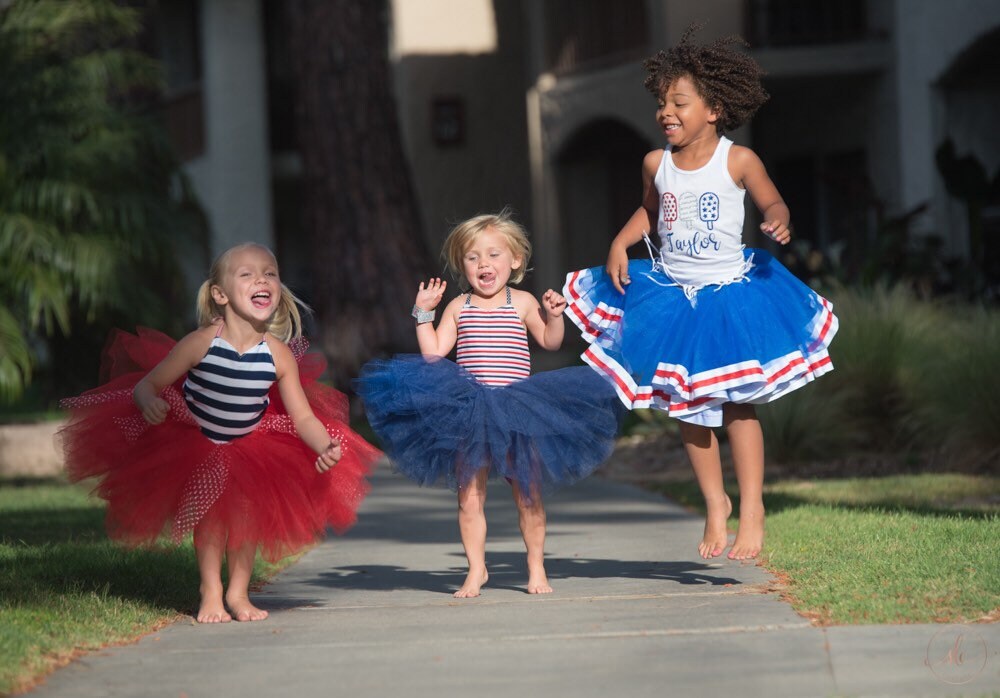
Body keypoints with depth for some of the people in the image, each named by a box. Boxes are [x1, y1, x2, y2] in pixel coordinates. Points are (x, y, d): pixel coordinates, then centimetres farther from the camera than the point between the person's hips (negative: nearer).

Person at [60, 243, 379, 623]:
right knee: (210, 512, -1)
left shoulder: (279, 355, -25)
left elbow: (303, 417, -19)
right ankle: (211, 593, 13)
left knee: (247, 513, 4)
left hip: (250, 445, 2)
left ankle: (238, 593, 20)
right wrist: (149, 403, -43)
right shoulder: (201, 343, -30)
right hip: (193, 443, -2)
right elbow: (147, 384, -20)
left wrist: (326, 447, -37)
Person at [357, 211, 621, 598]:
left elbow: (550, 341, 8)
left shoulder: (522, 302, 3)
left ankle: (536, 568, 19)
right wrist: (424, 313, -1)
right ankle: (476, 569, 14)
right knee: (469, 496, 3)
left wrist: (554, 316, -9)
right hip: (468, 415, 1)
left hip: (516, 411, -1)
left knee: (528, 492, 5)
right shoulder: (458, 307, 6)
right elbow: (433, 353, 3)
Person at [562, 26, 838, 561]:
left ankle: (752, 508, 7)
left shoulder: (738, 161, -11)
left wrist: (779, 222, -22)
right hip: (672, 293, 4)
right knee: (686, 408, 8)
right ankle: (715, 505, 23)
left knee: (736, 405, -3)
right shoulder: (657, 163, 0)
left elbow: (772, 202, -1)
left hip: (729, 292, -4)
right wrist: (620, 244, 4)